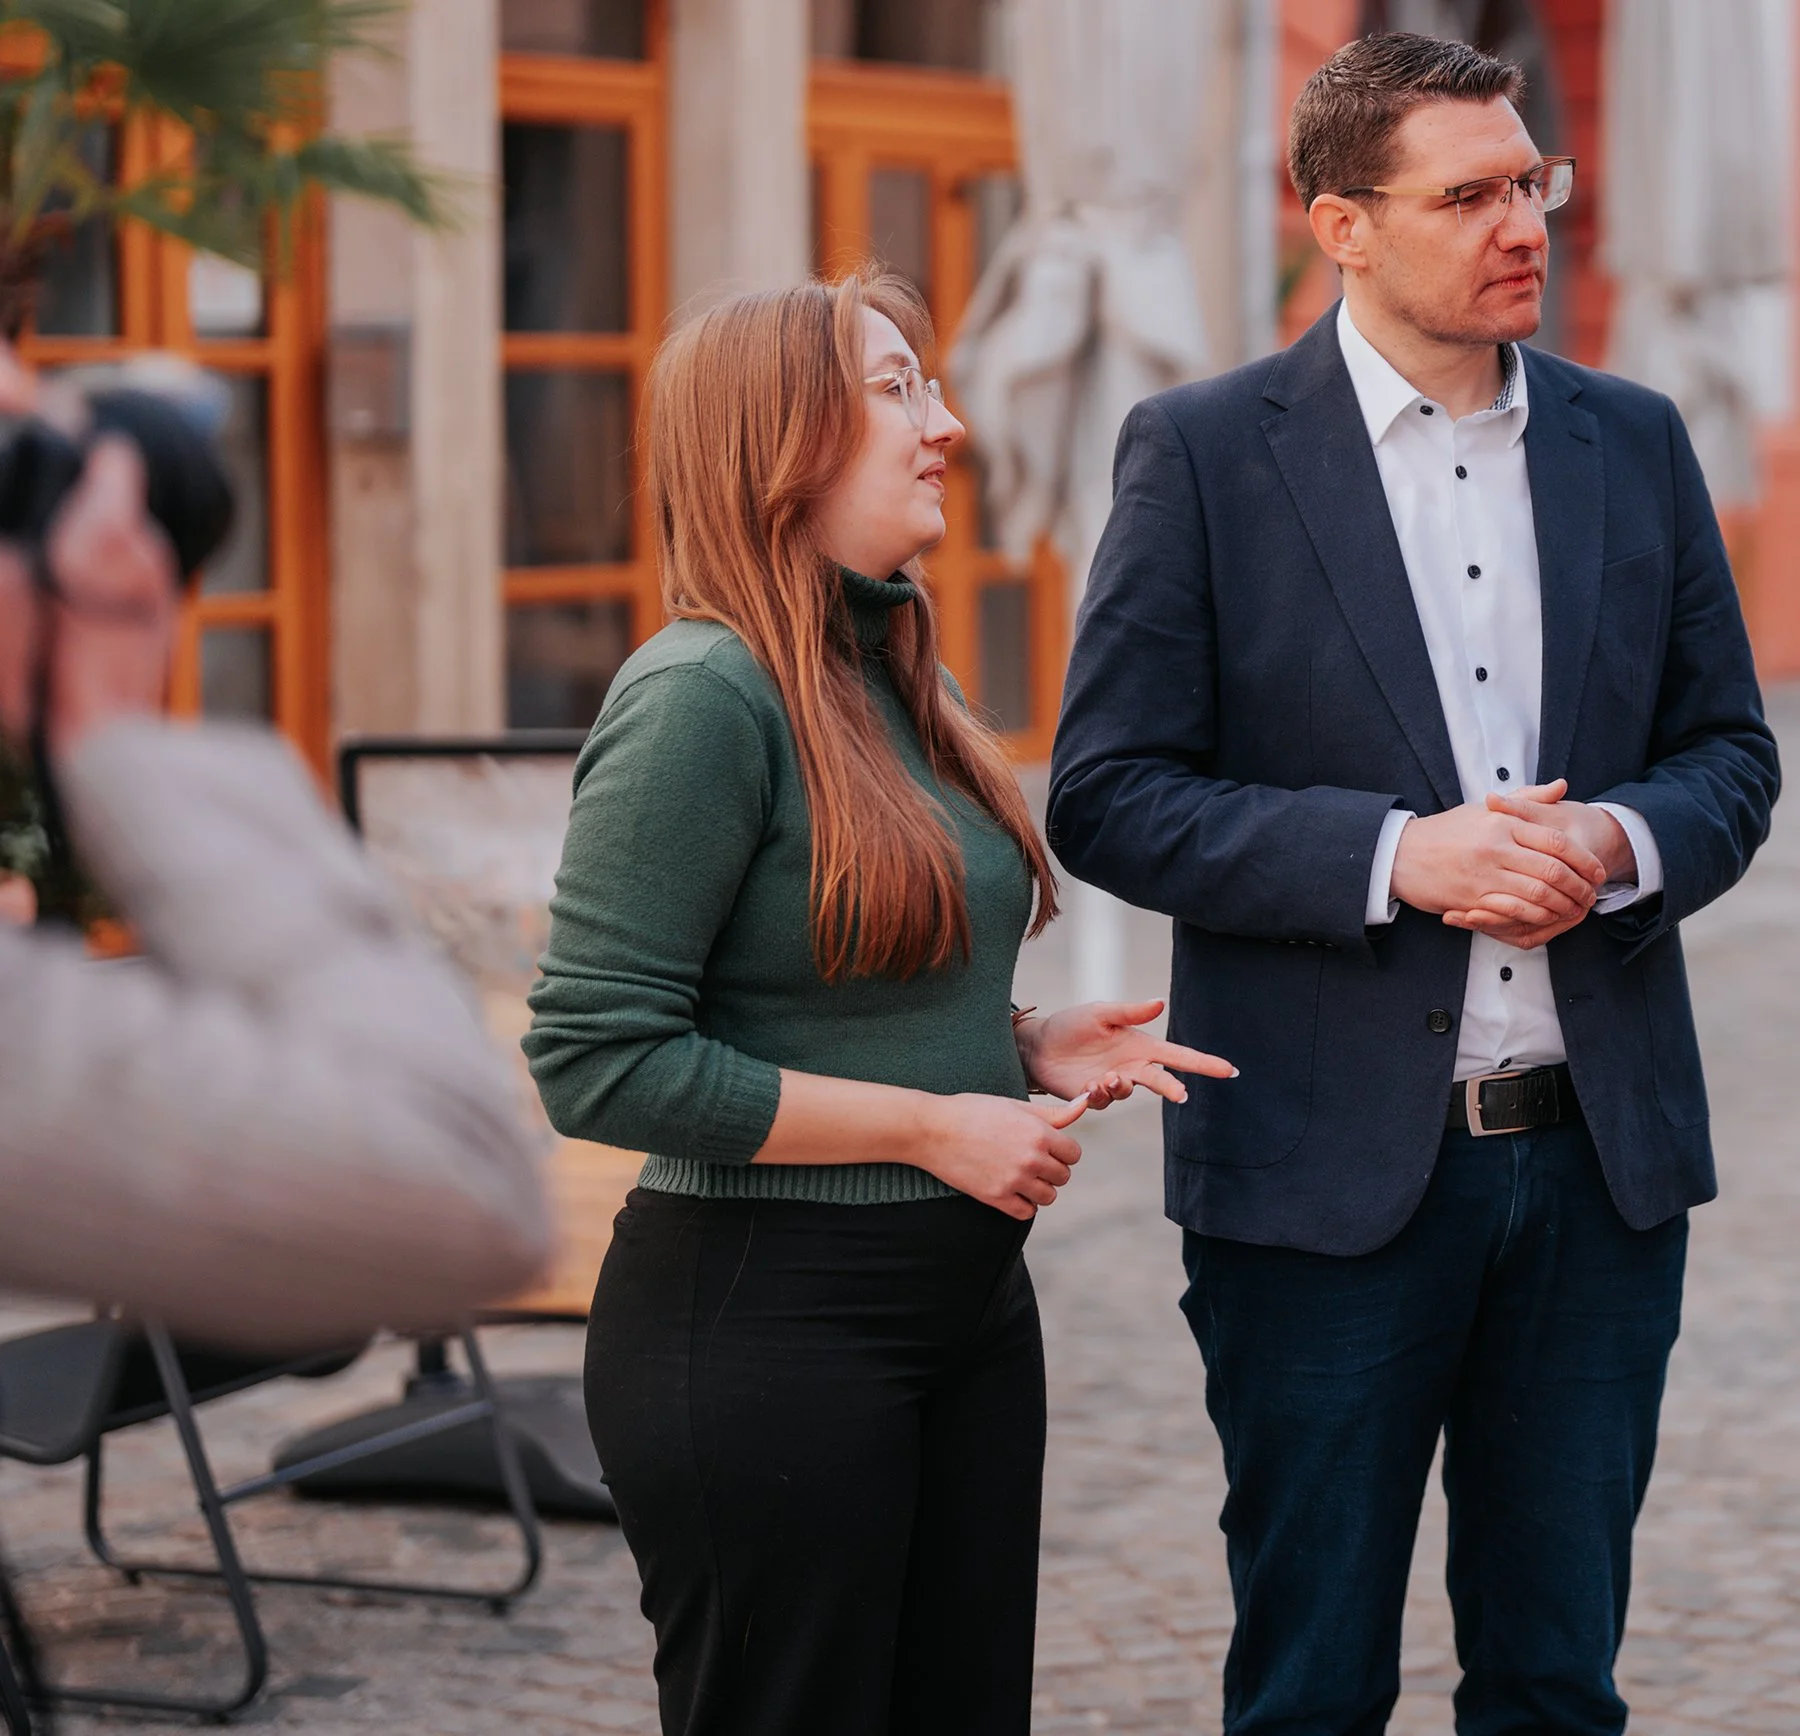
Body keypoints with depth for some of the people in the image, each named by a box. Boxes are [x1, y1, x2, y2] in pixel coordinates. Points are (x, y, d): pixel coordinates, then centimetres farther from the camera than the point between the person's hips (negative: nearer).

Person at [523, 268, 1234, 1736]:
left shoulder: (888, 672, 11)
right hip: (768, 1322, -8)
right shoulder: (704, 695, -15)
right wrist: (935, 1125, -17)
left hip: (966, 1304, 9)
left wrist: (1023, 1046, 3)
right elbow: (597, 1061, -20)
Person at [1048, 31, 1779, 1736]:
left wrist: (1622, 843, -10)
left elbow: (1728, 750, 13)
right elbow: (1106, 796, -7)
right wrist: (1395, 854, -19)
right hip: (1331, 1164, -4)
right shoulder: (1202, 452, -4)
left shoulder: (1631, 440, 8)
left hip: (1601, 1154, 4)